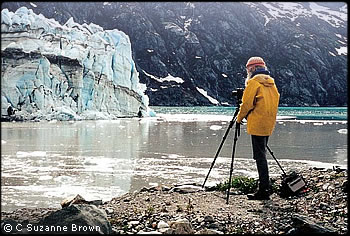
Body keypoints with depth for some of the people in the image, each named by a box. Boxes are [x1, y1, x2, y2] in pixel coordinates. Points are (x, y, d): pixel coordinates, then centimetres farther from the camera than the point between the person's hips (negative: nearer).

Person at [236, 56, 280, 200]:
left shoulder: (254, 82, -8)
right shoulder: (271, 83, 15)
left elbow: (246, 103, -10)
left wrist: (239, 118, 7)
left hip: (257, 125, -8)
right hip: (269, 125, 8)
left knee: (260, 157, -7)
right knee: (262, 155, 14)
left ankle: (264, 191, -8)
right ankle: (264, 187, 17)